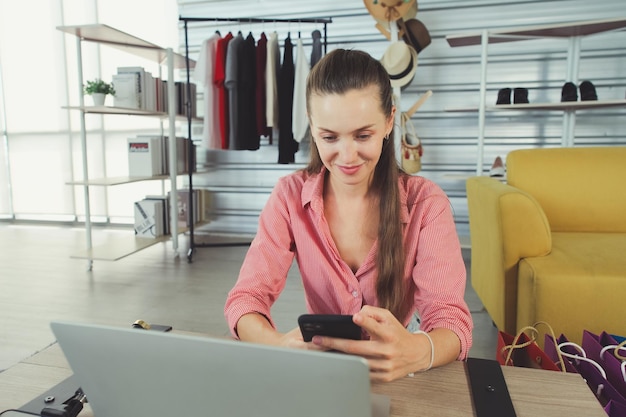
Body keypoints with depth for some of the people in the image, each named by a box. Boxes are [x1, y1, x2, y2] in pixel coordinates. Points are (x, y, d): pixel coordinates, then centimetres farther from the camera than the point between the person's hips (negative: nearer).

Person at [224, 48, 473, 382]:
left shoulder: (425, 202, -11)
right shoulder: (290, 196, -8)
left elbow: (451, 319, -17)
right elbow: (245, 299, -13)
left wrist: (416, 353, -39)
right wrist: (279, 344, -34)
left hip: (405, 378, 1)